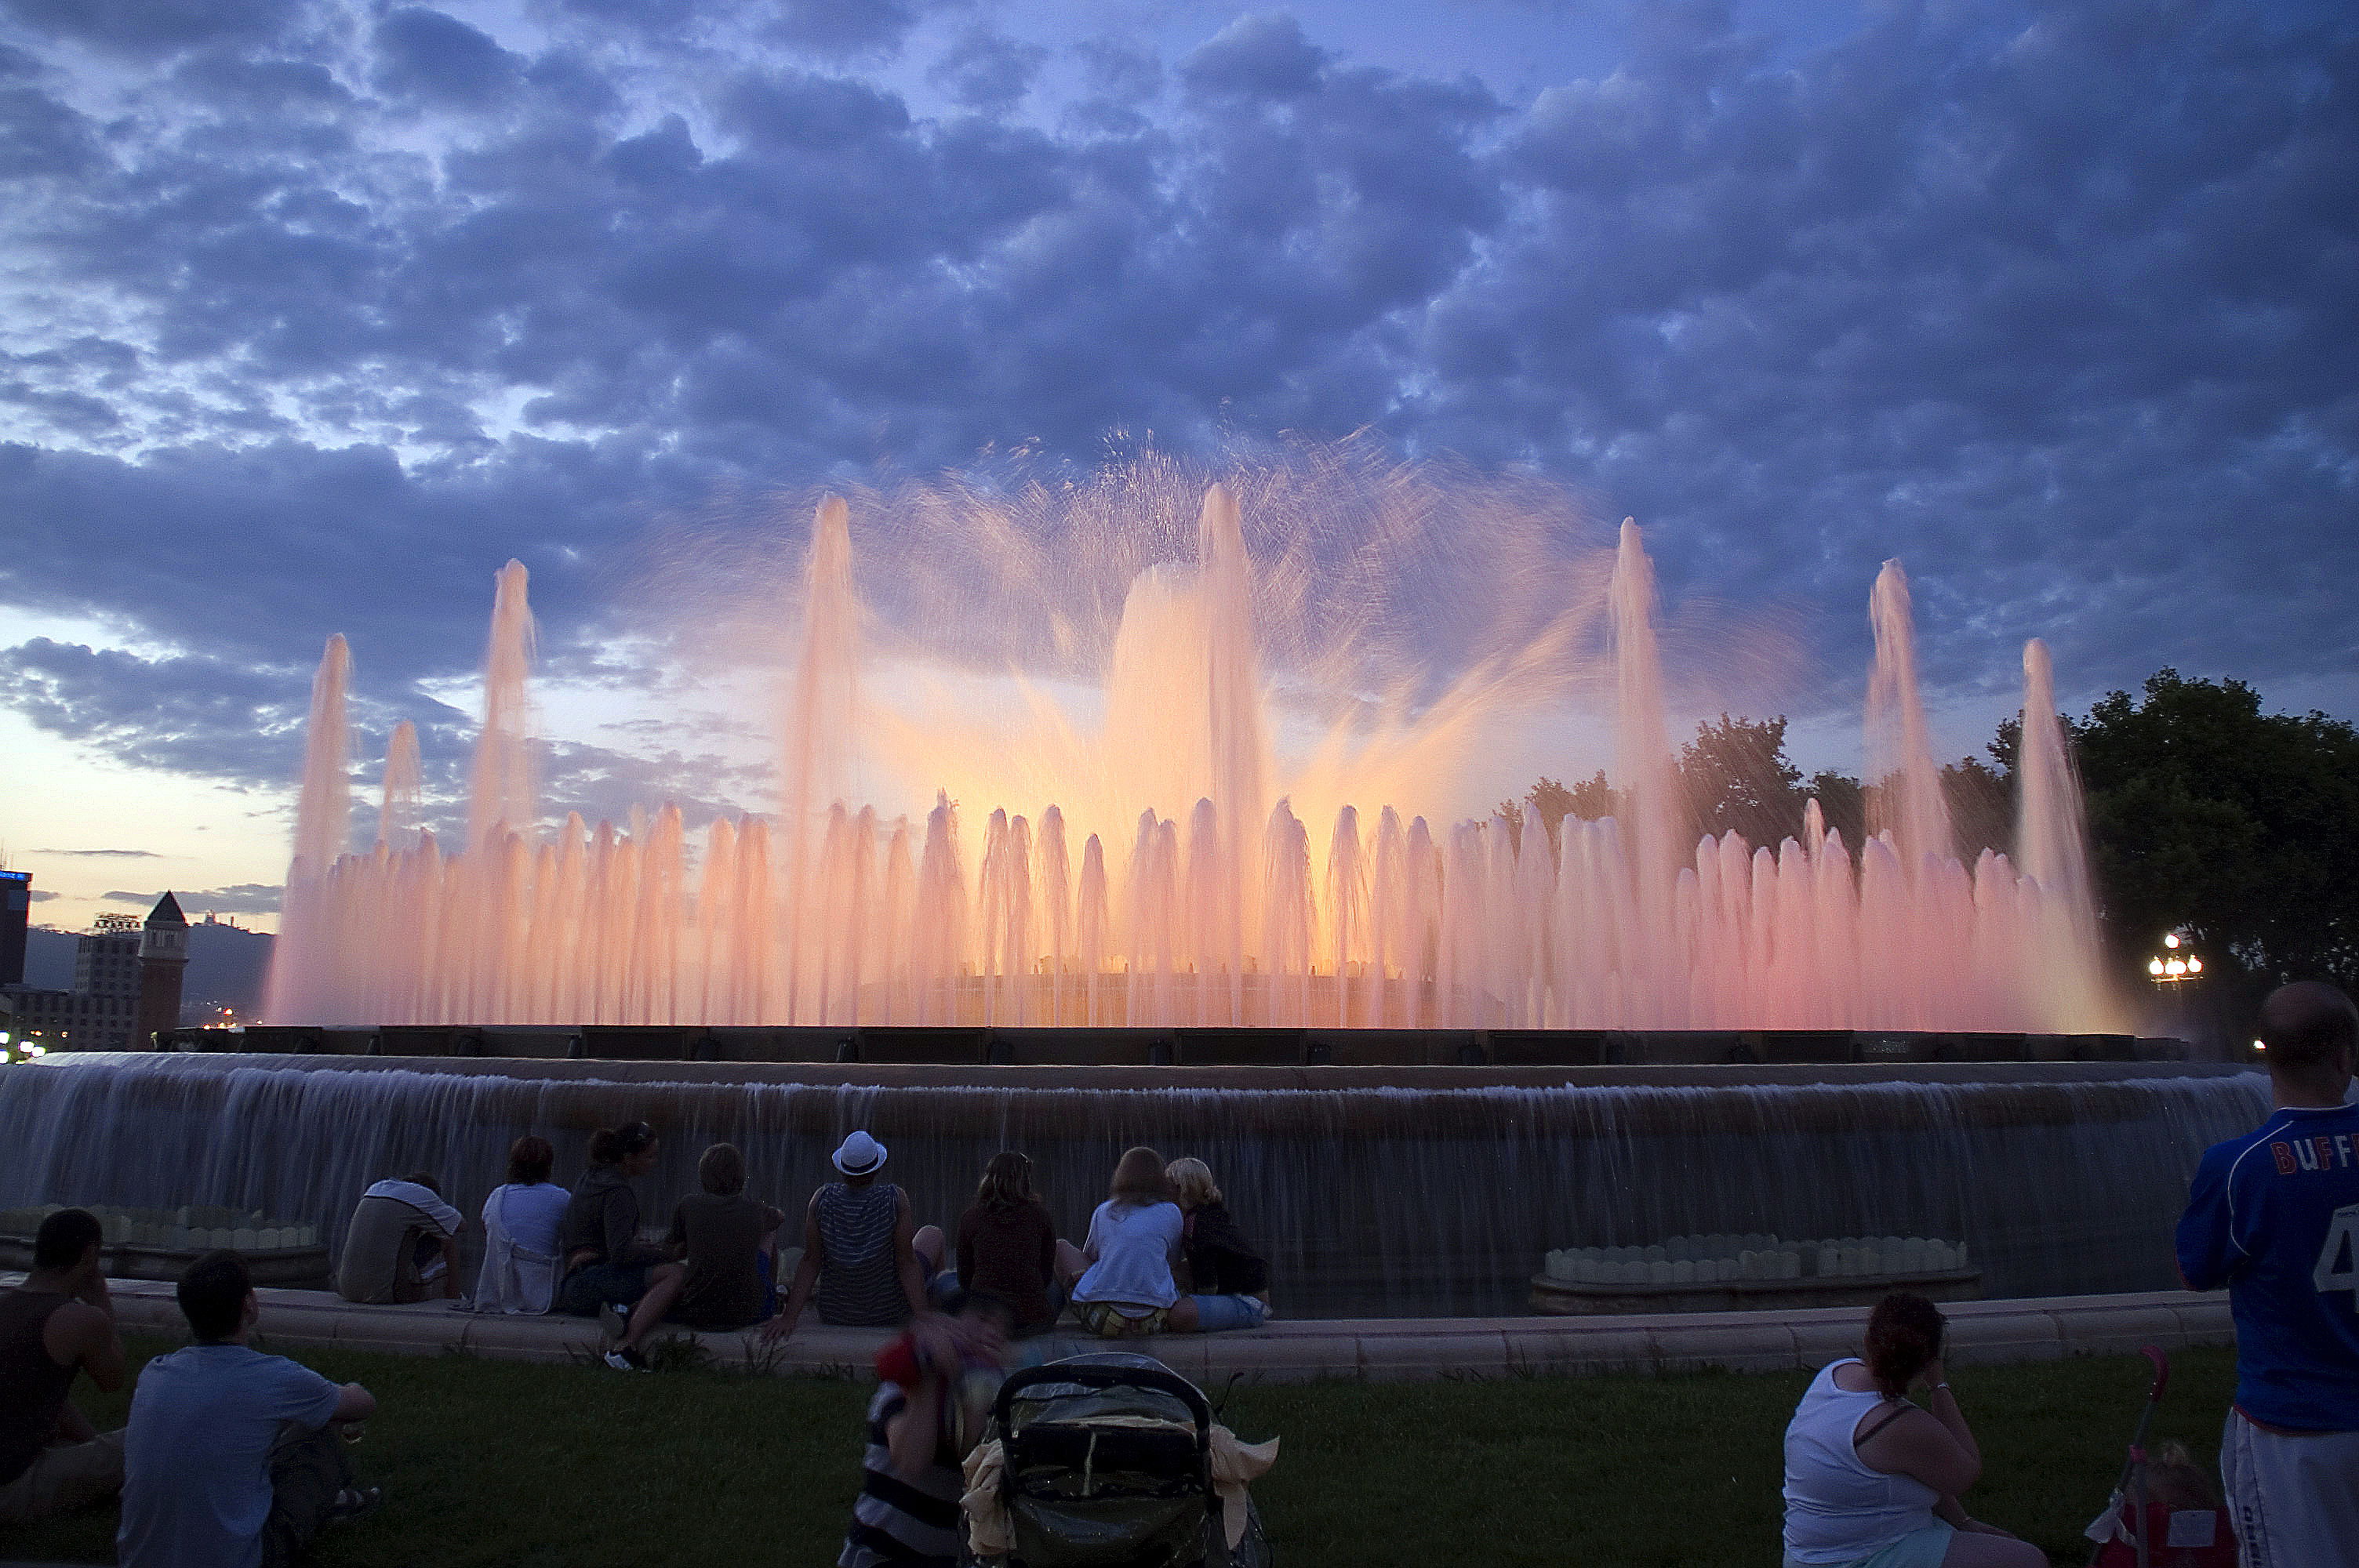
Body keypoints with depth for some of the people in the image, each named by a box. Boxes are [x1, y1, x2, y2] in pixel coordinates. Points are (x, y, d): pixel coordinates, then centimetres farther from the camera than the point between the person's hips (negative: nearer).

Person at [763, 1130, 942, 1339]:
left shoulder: (822, 1199, -15)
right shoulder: (895, 1199, -21)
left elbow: (810, 1262, -14)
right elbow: (906, 1262, -21)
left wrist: (789, 1317, -10)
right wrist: (922, 1317, -18)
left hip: (834, 1314, 2)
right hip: (892, 1313, -2)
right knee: (932, 1234, 26)